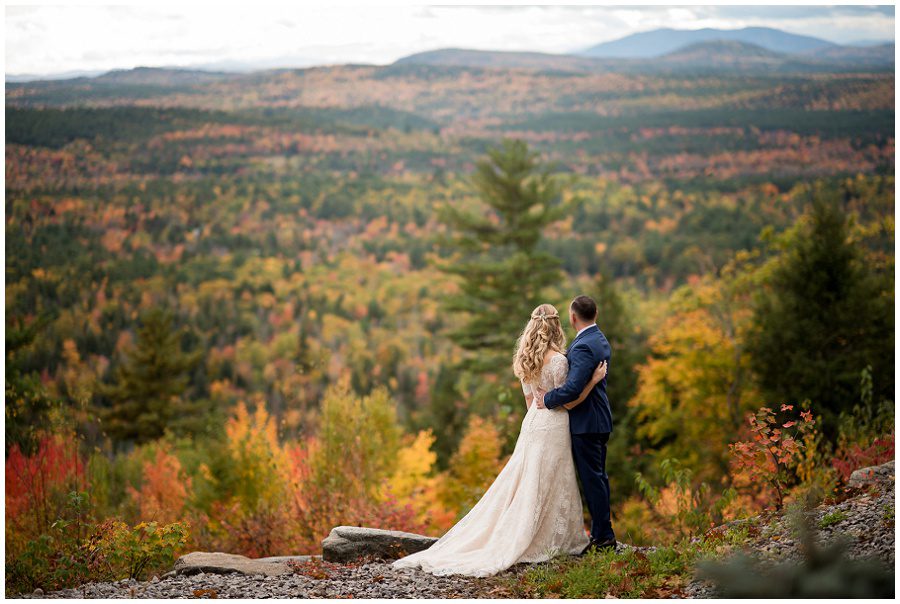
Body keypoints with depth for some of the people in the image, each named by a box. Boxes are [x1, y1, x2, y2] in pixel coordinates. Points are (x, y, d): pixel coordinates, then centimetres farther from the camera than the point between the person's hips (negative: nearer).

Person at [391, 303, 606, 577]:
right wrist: (593, 381, -12)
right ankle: (549, 542, 8)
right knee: (546, 487, 1)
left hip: (532, 422, 7)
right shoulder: (558, 360, -18)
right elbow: (569, 403, -14)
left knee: (518, 480, 10)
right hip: (553, 425, -7)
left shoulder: (526, 359, 5)